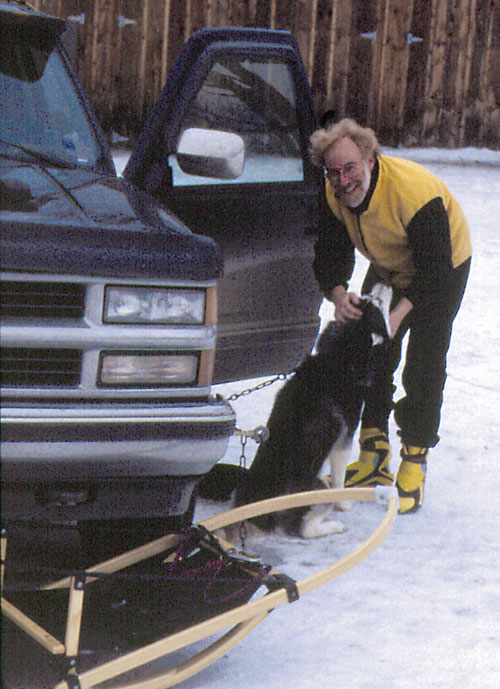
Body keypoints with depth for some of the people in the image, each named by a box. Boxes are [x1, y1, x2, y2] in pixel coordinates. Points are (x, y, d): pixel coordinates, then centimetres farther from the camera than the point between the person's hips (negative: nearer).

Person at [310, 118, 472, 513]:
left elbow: (435, 269, -32)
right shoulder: (333, 196, -19)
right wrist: (338, 294, -33)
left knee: (424, 368, -12)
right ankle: (374, 455, 12)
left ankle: (414, 464, -4)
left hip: (443, 269, -6)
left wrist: (400, 312, -41)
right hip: (388, 270, 6)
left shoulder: (415, 193, -38)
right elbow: (331, 254, -13)